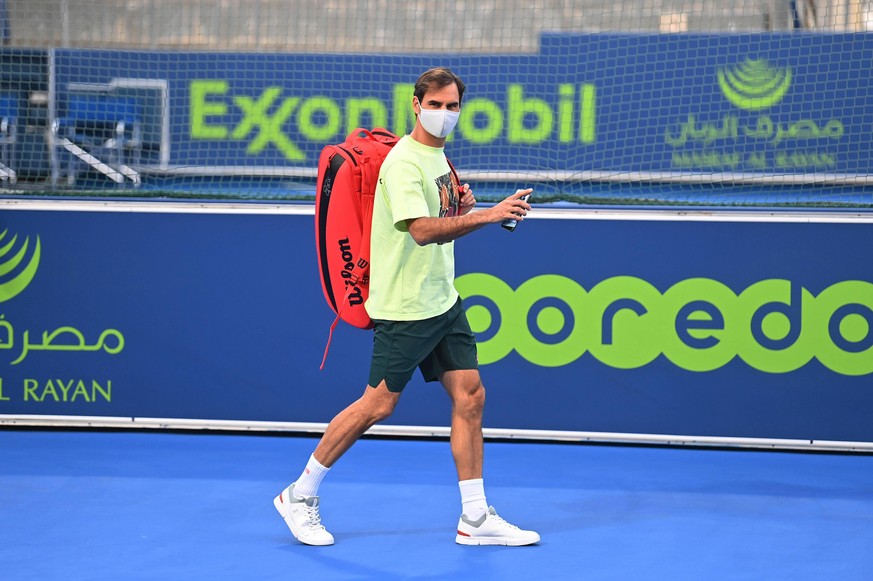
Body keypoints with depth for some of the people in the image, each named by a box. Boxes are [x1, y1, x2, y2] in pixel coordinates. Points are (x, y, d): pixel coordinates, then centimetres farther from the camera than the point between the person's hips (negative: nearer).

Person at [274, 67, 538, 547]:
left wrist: (459, 204, 2)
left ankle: (475, 519, 6)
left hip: (443, 301, 9)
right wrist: (487, 215, -41)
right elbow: (422, 230, -31)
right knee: (378, 404, -3)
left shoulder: (437, 155, 11)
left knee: (469, 396, 2)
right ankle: (299, 495, 12)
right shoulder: (404, 162, -18)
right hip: (404, 306, -9)